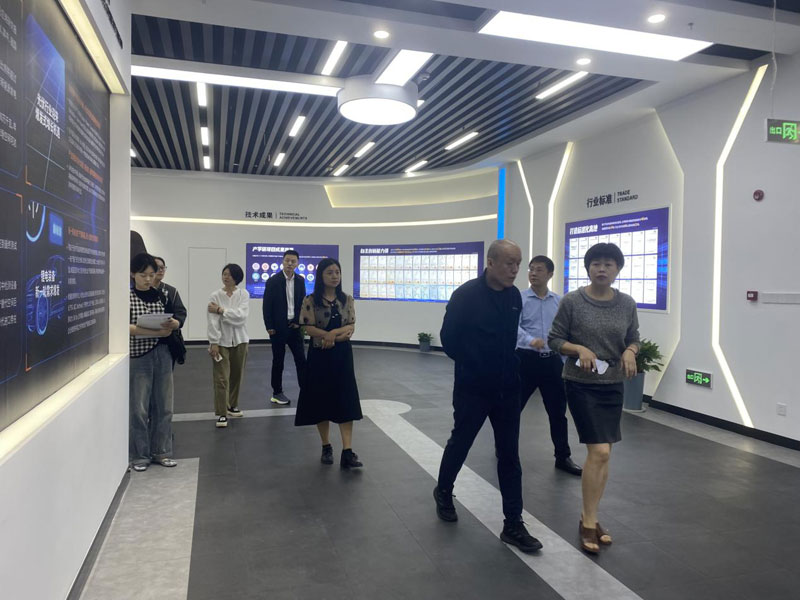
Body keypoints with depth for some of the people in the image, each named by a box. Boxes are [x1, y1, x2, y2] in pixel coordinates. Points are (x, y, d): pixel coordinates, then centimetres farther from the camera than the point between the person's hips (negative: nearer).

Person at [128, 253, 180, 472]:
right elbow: (125, 327, -13)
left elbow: (176, 321, 10)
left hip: (163, 354, 4)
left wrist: (172, 324, -14)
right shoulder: (127, 297, -5)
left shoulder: (162, 295, 7)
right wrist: (155, 331, -24)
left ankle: (161, 451, 22)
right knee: (139, 408, 3)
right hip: (138, 356, -4)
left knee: (163, 406, 9)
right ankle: (139, 455, 17)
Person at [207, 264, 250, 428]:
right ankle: (222, 413, 1)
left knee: (237, 376, 14)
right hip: (222, 341, -2)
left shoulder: (243, 294, -2)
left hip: (239, 340, 2)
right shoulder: (215, 296, -5)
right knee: (221, 378, -4)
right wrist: (213, 343, -13)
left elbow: (241, 316, -15)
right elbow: (213, 321, -9)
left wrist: (221, 310, -17)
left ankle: (232, 405, 32)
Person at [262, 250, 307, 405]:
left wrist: (299, 322, -2)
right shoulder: (273, 281, -7)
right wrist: (269, 327, -9)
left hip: (294, 326, 3)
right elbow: (266, 306, -7)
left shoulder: (300, 280, 4)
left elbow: (303, 303, 8)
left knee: (301, 359, 1)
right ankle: (277, 393, 17)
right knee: (278, 361, 6)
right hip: (278, 328, -3)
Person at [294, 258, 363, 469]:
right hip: (319, 356, -1)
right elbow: (309, 328, -10)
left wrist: (332, 335, -17)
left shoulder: (347, 299, 4)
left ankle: (347, 452, -5)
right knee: (321, 401, 7)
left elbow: (351, 327, -2)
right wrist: (329, 335, -17)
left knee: (345, 401, -4)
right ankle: (326, 447, 22)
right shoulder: (310, 300, -4)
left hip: (342, 355, 1)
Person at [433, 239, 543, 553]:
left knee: (509, 455, 7)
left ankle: (513, 525, 17)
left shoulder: (515, 296, 2)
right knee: (460, 443, 14)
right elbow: (449, 338, -8)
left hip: (507, 388, 4)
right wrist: (472, 364, 2)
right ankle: (443, 491, 42)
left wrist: (508, 366, 7)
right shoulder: (466, 295, -14)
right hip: (472, 388, -4)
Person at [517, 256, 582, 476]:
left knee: (557, 410, 9)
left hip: (552, 361, 3)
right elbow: (514, 326, -20)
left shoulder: (559, 302, 8)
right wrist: (530, 340, -40)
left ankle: (563, 457, 23)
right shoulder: (519, 299, -5)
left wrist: (567, 362, 10)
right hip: (526, 359, -3)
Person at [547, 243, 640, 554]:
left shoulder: (627, 304, 1)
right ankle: (588, 522, 8)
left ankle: (591, 517, 26)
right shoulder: (572, 301, -9)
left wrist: (630, 352, -11)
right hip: (582, 386, -4)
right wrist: (579, 349, -20)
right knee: (599, 452, -9)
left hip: (613, 386, 5)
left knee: (603, 455, 11)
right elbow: (554, 339, -4)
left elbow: (634, 339, 11)